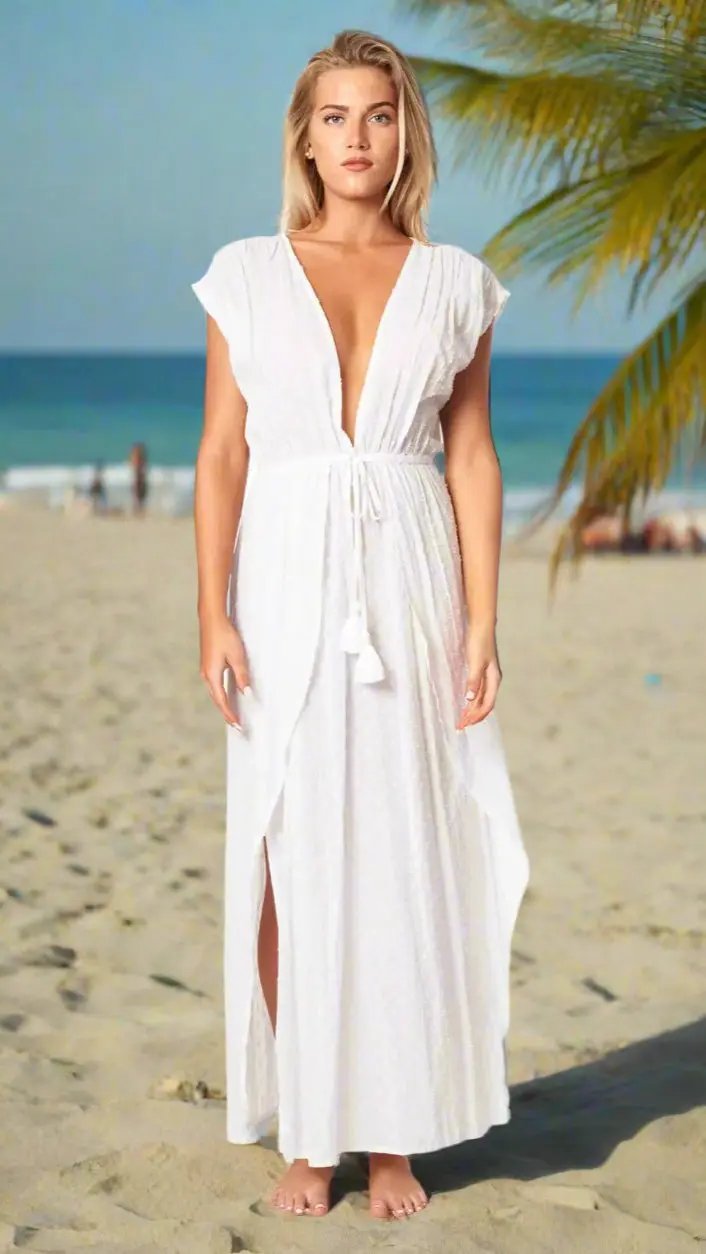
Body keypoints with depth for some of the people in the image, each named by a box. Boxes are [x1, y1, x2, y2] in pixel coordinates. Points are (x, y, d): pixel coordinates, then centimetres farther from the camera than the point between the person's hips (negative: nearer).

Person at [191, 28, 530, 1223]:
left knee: (408, 856, 2)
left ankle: (394, 1134, 12)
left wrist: (481, 622, -3)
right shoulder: (247, 274, 5)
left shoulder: (454, 282, 7)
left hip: (410, 587, 1)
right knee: (289, 857, 1)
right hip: (289, 583, 0)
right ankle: (303, 1133, 10)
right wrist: (214, 615, -6)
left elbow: (473, 459, 5)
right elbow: (221, 455, 2)